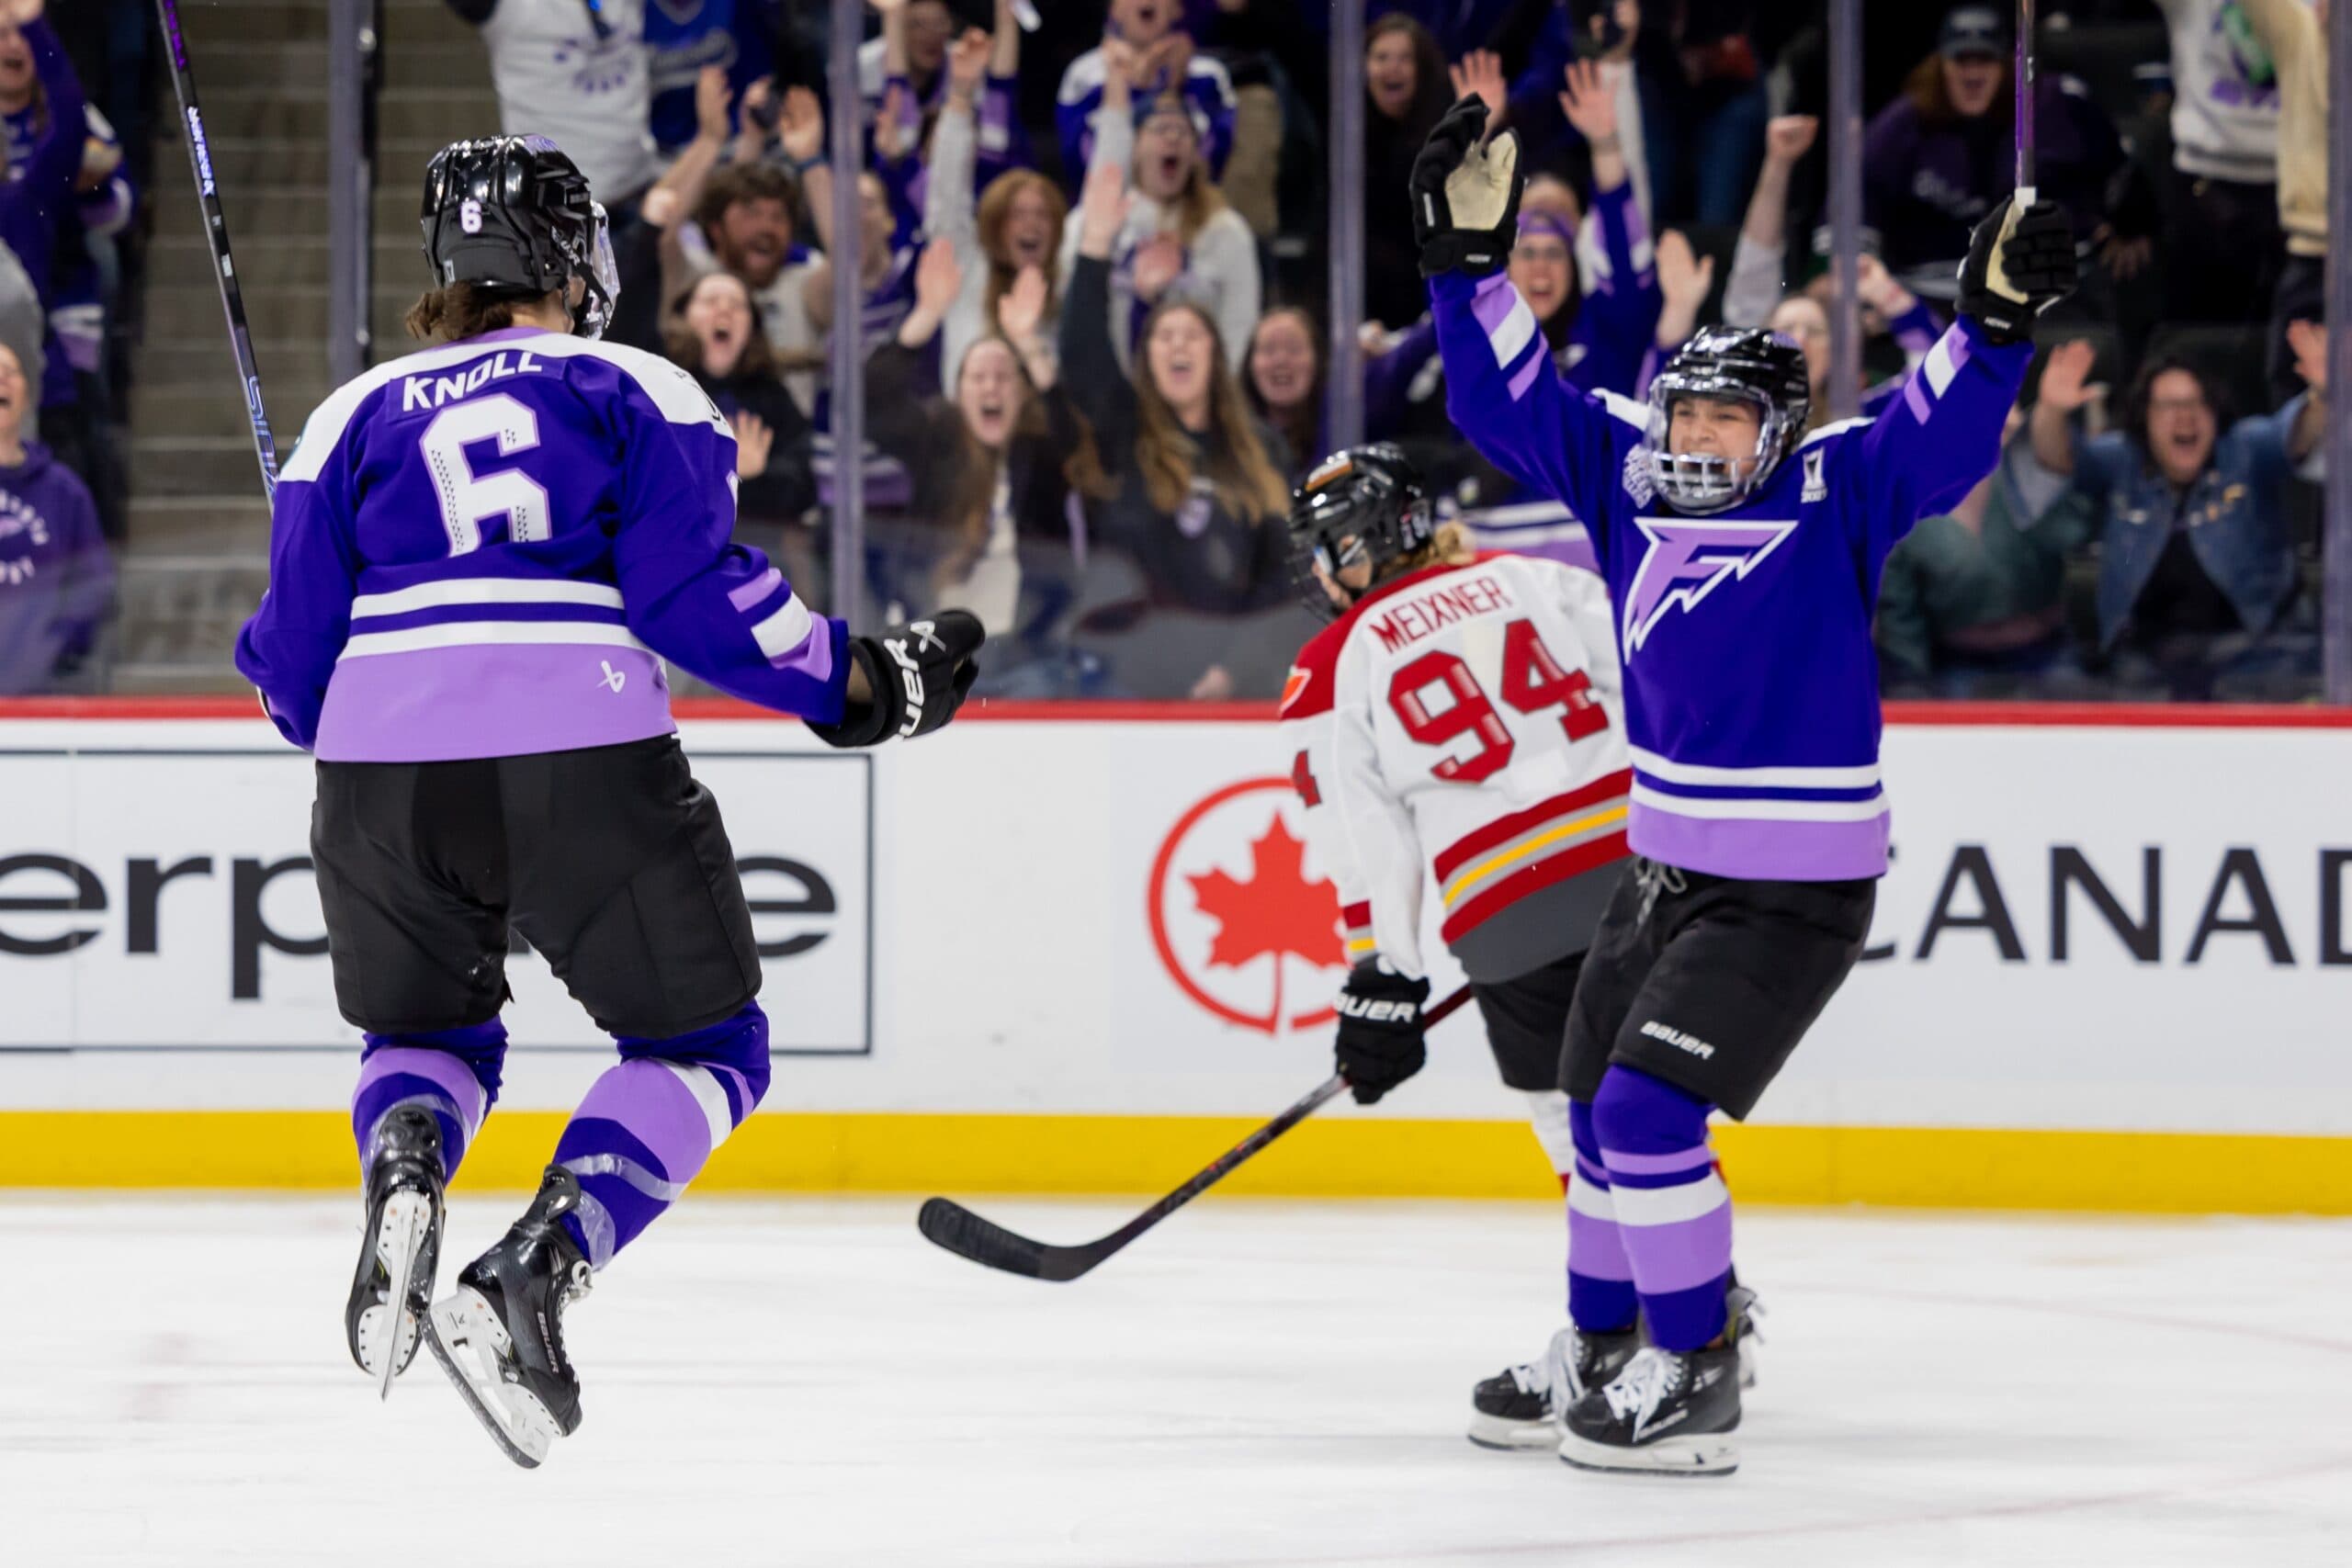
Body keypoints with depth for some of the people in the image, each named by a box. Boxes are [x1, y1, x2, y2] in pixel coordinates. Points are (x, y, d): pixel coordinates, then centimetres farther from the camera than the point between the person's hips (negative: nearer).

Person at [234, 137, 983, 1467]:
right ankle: (535, 1271, -11)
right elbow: (694, 592, -2)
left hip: (385, 771, 3)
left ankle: (404, 1166, -8)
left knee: (429, 1031, 28)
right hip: (586, 759, -3)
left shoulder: (358, 415, 19)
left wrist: (282, 675, 38)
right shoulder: (640, 391, 13)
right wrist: (859, 683, 7)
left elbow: (297, 660, 15)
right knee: (705, 1046, 13)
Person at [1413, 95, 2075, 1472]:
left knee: (1648, 1113, -15)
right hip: (1666, 864, 7)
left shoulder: (1833, 497, -12)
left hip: (1793, 890, -7)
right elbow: (1506, 397, 5)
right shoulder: (1624, 478, 2)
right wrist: (1471, 255, -5)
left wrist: (1998, 318, -41)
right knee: (1604, 1116, 17)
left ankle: (1696, 1382, -5)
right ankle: (1606, 1348, 35)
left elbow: (1941, 439, -26)